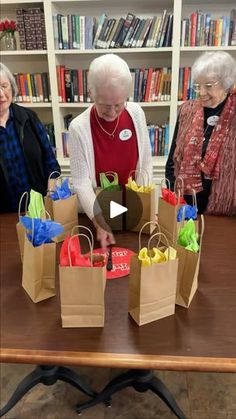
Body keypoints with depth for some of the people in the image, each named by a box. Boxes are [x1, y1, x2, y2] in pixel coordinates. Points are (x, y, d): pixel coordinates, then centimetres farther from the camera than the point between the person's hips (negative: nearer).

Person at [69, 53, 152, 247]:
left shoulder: (136, 113, -11)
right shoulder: (79, 127, -21)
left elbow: (146, 162, -2)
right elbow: (81, 182, -18)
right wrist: (99, 222, -27)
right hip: (99, 208, -2)